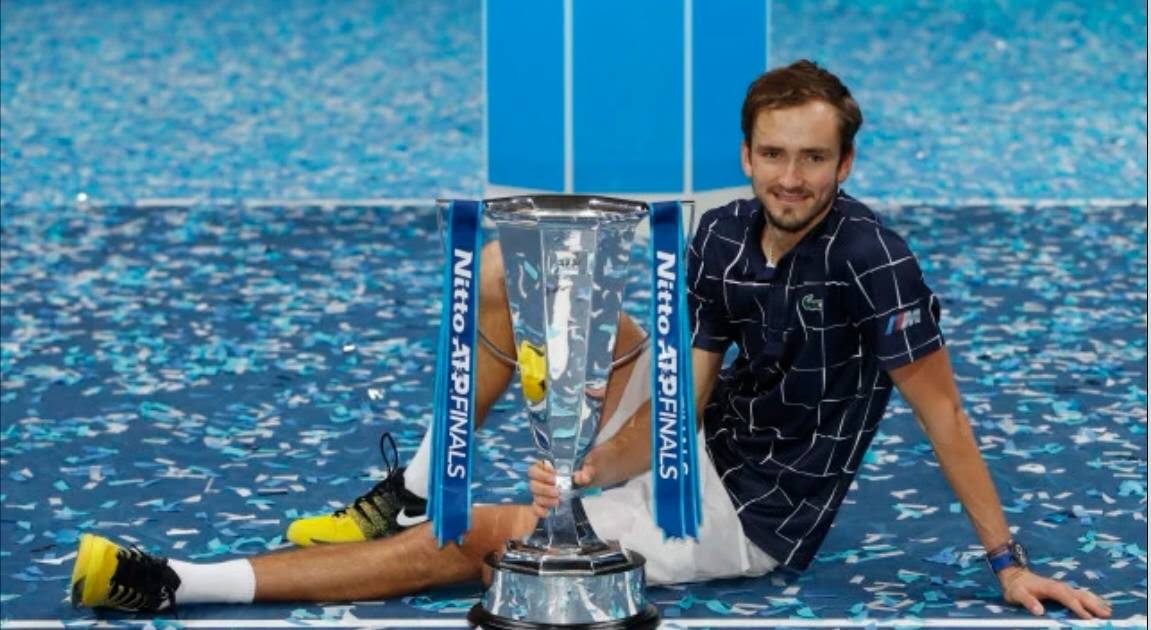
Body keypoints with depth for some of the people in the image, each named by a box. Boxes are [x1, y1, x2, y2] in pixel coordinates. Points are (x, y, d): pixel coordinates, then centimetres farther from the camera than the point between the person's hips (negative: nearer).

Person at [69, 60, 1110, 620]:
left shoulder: (870, 258, -21)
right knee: (510, 270, 1)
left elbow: (941, 411, -17)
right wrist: (592, 470, -22)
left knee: (484, 536, -18)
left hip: (755, 519, -7)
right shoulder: (722, 237, -2)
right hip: (699, 447, 7)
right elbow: (686, 393, -4)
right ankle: (411, 494, 1)